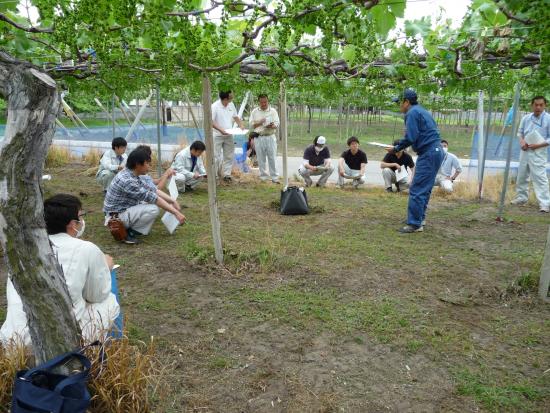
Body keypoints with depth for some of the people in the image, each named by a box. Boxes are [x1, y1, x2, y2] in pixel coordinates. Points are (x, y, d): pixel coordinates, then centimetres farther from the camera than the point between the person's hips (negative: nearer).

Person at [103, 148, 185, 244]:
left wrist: (172, 201, -3)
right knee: (153, 209, -24)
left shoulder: (133, 175, 2)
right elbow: (151, 197, -26)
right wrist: (175, 212, -22)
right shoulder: (127, 180, -28)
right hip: (116, 216, -10)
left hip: (125, 210, 10)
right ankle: (127, 232, -7)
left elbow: (152, 190, 6)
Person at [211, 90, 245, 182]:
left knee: (229, 156, 9)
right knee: (216, 156, -3)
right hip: (217, 135, -6)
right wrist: (220, 130, -28)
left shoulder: (231, 105, 4)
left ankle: (226, 174, 18)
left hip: (229, 135, 6)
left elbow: (235, 117, 16)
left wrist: (241, 125, 0)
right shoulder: (215, 106, -15)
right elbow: (211, 121, -19)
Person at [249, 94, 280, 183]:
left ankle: (274, 177, 6)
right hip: (259, 138, 2)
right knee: (261, 159, 5)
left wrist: (272, 126, -25)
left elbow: (277, 124, -3)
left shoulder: (273, 111, 3)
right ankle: (263, 177, 15)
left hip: (270, 137, -1)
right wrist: (259, 123, -11)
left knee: (272, 158, 0)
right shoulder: (254, 112, 8)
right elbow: (251, 125, 6)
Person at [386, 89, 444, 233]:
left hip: (428, 154, -10)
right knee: (424, 189, 18)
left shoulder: (412, 113, -9)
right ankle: (420, 218, 28)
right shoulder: (421, 111, 21)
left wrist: (396, 149, -5)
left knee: (417, 190, -8)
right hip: (436, 151, 10)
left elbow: (410, 138, -18)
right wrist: (399, 146, 14)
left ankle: (415, 224, -6)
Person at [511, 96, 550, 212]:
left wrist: (538, 145, -20)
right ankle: (521, 198, 30)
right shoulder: (526, 118, 6)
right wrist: (521, 141, -5)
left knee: (540, 177, -11)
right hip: (525, 151, 6)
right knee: (522, 176, 15)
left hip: (539, 152, -6)